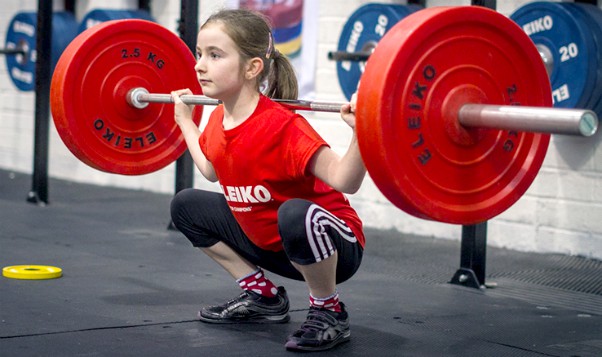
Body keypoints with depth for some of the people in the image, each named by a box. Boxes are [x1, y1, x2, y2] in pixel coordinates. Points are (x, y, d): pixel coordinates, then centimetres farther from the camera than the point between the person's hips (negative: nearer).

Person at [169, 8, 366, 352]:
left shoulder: (283, 126, -29)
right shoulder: (217, 122, -4)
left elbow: (344, 181, -36)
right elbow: (211, 170, 19)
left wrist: (361, 132, -51)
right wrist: (185, 120, 22)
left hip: (335, 247, -8)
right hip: (267, 243, 8)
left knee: (295, 214, -41)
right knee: (187, 205, 7)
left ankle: (329, 313, -12)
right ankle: (263, 297, 14)